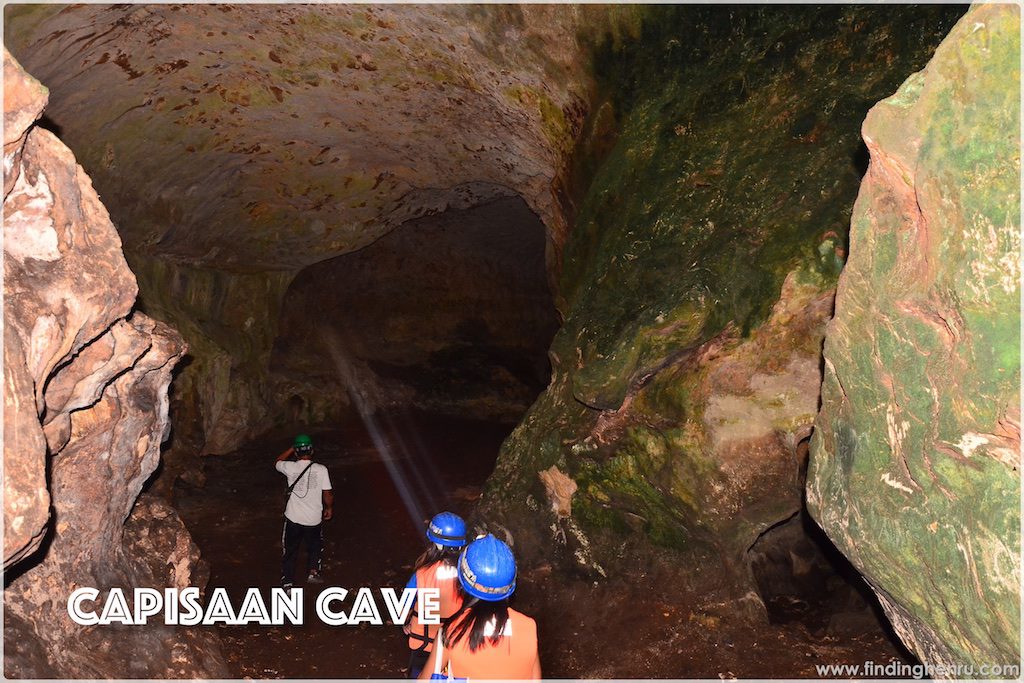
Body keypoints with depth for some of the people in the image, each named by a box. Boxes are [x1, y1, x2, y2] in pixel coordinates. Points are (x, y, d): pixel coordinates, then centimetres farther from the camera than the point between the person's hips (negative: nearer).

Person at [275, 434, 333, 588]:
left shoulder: (290, 468, -12)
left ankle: (287, 583, 19)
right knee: (315, 545, 28)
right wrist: (329, 508, 8)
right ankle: (313, 572, 24)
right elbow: (328, 495, -9)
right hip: (314, 518, 0)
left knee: (290, 551, 15)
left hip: (293, 518, 0)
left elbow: (277, 463, 12)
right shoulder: (321, 470, -14)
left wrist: (291, 448, 12)